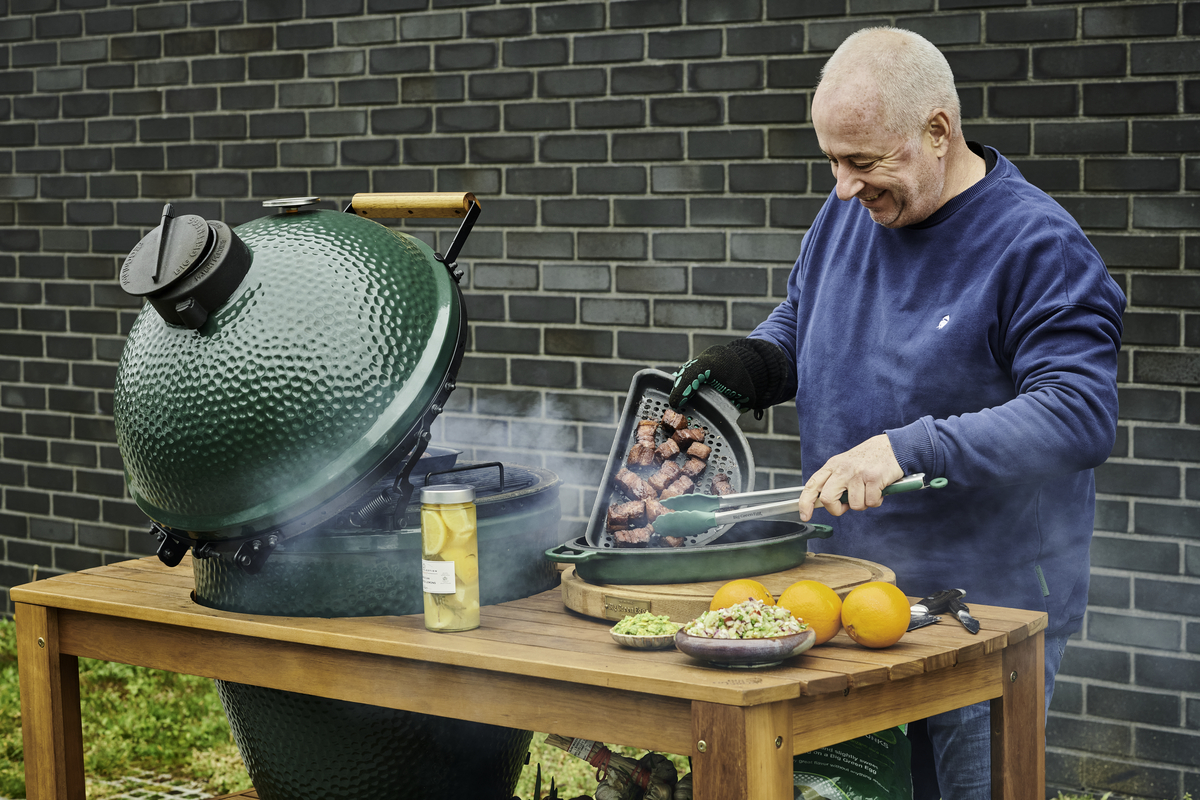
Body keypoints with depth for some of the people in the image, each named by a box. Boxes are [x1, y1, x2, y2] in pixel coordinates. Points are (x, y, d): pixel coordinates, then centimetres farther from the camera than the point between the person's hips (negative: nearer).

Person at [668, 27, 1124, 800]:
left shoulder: (1038, 245, -15)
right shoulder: (848, 214, 6)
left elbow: (1080, 415, -24)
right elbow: (797, 327, 22)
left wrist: (911, 449, -31)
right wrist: (749, 361, -2)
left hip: (984, 606, -6)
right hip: (846, 586, 6)